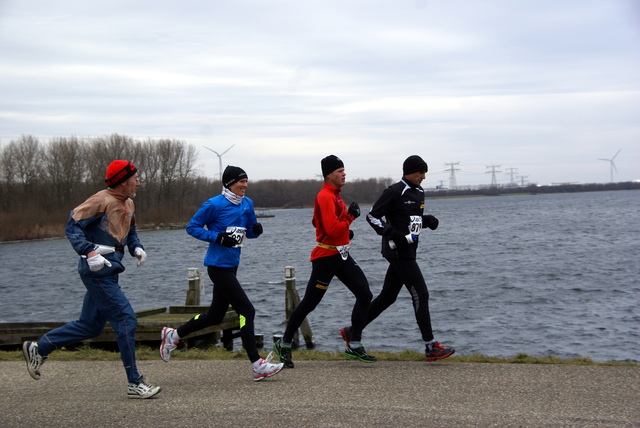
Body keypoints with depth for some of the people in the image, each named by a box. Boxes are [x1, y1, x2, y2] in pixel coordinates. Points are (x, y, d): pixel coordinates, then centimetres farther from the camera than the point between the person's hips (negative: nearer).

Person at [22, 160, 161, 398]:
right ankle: (134, 383, -5)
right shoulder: (101, 201, -13)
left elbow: (130, 232, 26)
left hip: (109, 271, 10)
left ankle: (39, 349, 28)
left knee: (90, 326, 15)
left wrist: (136, 248, 4)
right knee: (126, 320, -10)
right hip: (97, 270, -10)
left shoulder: (128, 204, 14)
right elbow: (72, 227, -15)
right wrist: (89, 251, -27)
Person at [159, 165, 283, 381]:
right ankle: (257, 366, -9)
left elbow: (250, 232, 17)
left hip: (231, 266, 9)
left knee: (215, 316, 16)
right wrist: (218, 237, -19)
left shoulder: (247, 204, 8)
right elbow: (192, 227, -7)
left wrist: (256, 229, -7)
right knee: (246, 310, -12)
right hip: (218, 265, -9)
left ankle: (173, 335, 34)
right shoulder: (214, 205, -13)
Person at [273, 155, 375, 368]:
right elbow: (332, 230, -27)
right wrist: (350, 216, -15)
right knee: (309, 303, -1)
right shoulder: (325, 197, -18)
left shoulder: (335, 196, 14)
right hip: (326, 257, -10)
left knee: (365, 295, 3)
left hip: (341, 255, 10)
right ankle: (284, 344, 15)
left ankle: (354, 346, 9)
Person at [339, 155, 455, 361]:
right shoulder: (394, 192, -12)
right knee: (420, 294, -9)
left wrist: (428, 220, 5)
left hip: (407, 251, 10)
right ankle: (431, 347, -6)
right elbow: (372, 216, -10)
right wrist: (392, 234, -21)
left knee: (388, 296, 12)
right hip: (398, 250, -10)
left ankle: (352, 331, 21)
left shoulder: (419, 192, 15)